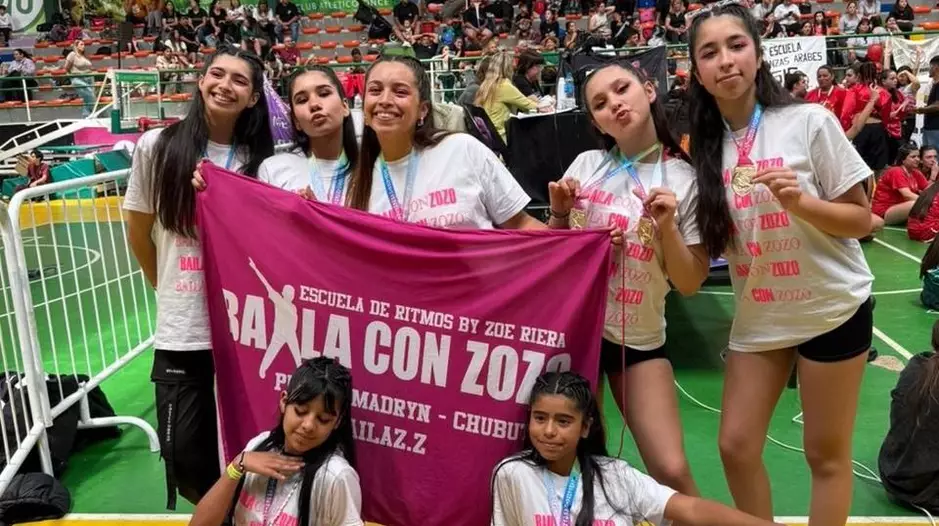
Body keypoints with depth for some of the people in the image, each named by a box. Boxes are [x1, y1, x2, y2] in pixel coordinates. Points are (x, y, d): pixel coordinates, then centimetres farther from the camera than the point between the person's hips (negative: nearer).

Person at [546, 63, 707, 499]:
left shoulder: (686, 180, -7)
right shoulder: (586, 165, -2)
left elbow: (690, 284, -6)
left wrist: (668, 227, -20)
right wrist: (560, 215, -11)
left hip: (640, 339, -2)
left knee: (673, 472, -5)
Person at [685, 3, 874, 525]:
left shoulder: (810, 120, -12)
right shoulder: (704, 146, 0)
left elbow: (862, 219, -8)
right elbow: (715, 243, 6)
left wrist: (800, 201, -25)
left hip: (832, 308, -4)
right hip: (758, 316, 4)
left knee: (827, 453, 7)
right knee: (737, 447, 7)